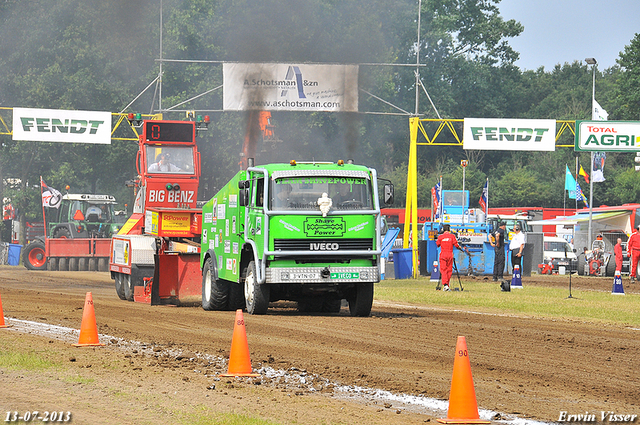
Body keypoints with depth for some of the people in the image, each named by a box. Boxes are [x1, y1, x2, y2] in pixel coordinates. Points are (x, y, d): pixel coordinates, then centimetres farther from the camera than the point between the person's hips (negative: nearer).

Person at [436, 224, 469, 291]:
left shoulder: (440, 236, -1)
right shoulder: (452, 236, -2)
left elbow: (437, 245, 7)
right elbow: (456, 245, -3)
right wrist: (463, 250, 9)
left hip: (443, 254, -1)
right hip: (450, 254, 1)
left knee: (443, 270, -2)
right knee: (449, 270, 9)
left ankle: (445, 284, -20)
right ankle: (447, 285, 11)